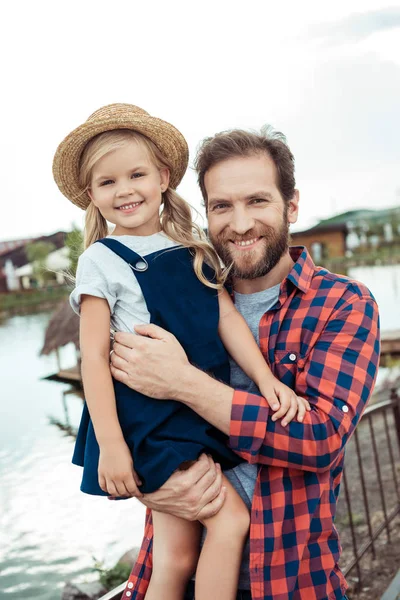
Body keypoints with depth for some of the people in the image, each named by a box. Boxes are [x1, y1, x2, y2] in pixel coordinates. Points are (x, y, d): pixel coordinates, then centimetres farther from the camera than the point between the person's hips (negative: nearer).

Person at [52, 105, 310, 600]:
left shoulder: (193, 247, 9)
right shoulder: (102, 261, -7)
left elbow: (226, 317, 2)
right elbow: (94, 357, -10)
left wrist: (266, 380, -10)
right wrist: (110, 444, -15)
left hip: (202, 409, 5)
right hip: (147, 416, -5)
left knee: (177, 555, 11)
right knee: (231, 520, -10)